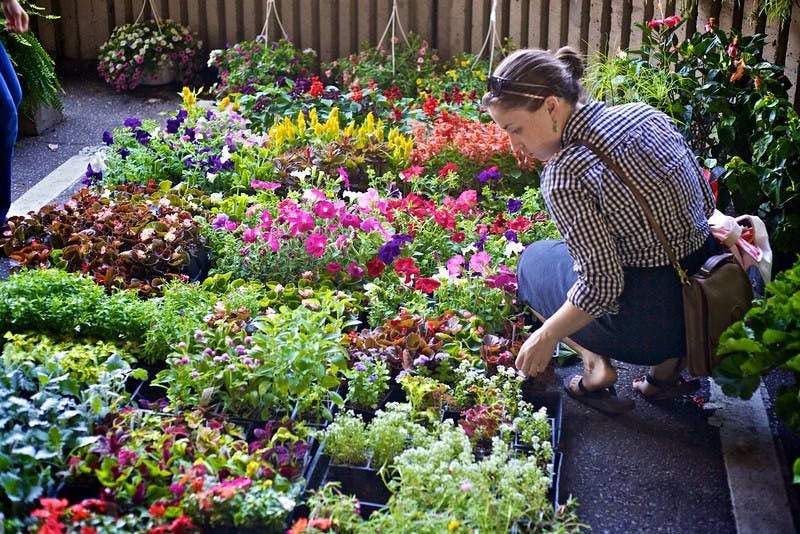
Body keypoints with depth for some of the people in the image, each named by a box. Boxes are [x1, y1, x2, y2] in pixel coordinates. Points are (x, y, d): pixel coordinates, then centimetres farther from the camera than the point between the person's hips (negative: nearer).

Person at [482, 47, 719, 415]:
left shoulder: (564, 176, -20)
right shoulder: (645, 114, 0)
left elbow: (601, 286, -19)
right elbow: (706, 201, 9)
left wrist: (545, 337, -4)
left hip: (653, 326, -6)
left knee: (533, 261, 17)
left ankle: (596, 366, 6)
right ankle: (668, 368, 24)